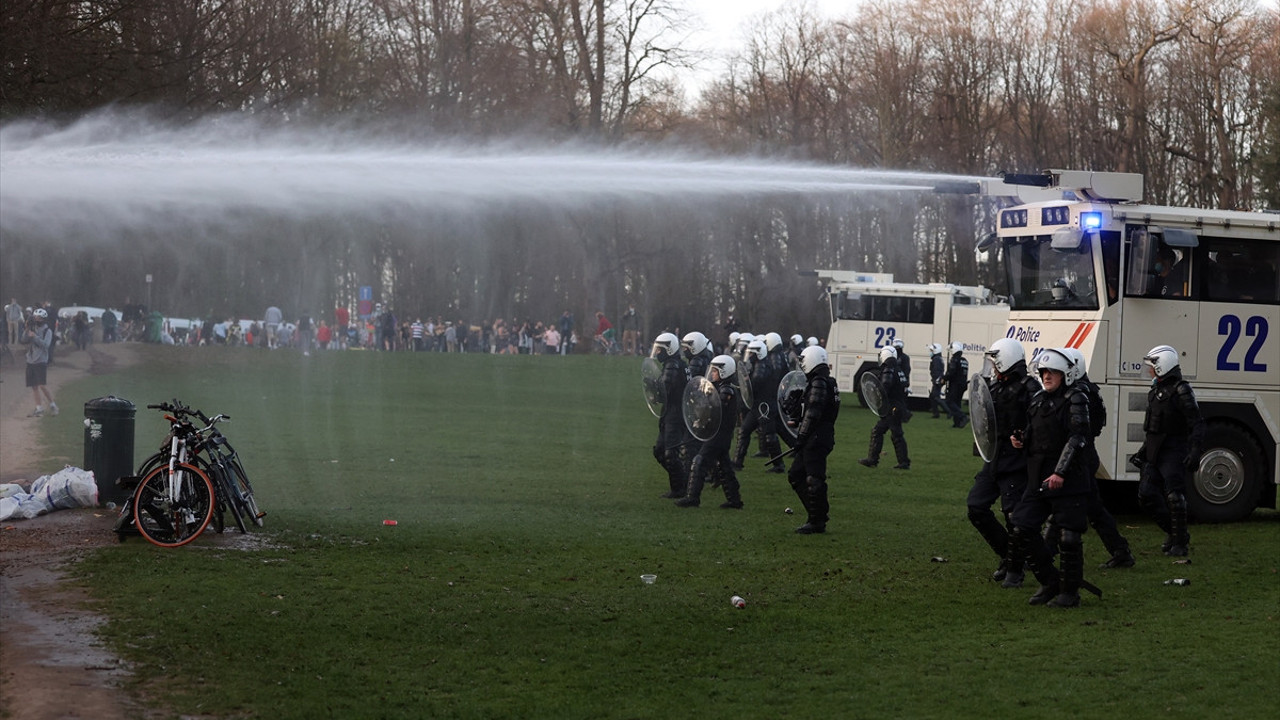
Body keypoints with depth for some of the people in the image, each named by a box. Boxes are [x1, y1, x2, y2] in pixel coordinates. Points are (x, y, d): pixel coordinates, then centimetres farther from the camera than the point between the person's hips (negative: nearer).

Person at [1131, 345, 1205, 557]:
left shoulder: (1181, 392, -12)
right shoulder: (1156, 391, 15)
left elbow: (1196, 424, -15)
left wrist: (1195, 452, -24)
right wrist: (1142, 451, 24)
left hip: (1173, 453, -9)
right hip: (1155, 452, 9)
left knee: (1175, 498, -9)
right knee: (1146, 495, 4)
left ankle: (1180, 543, 1)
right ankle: (1172, 532, 19)